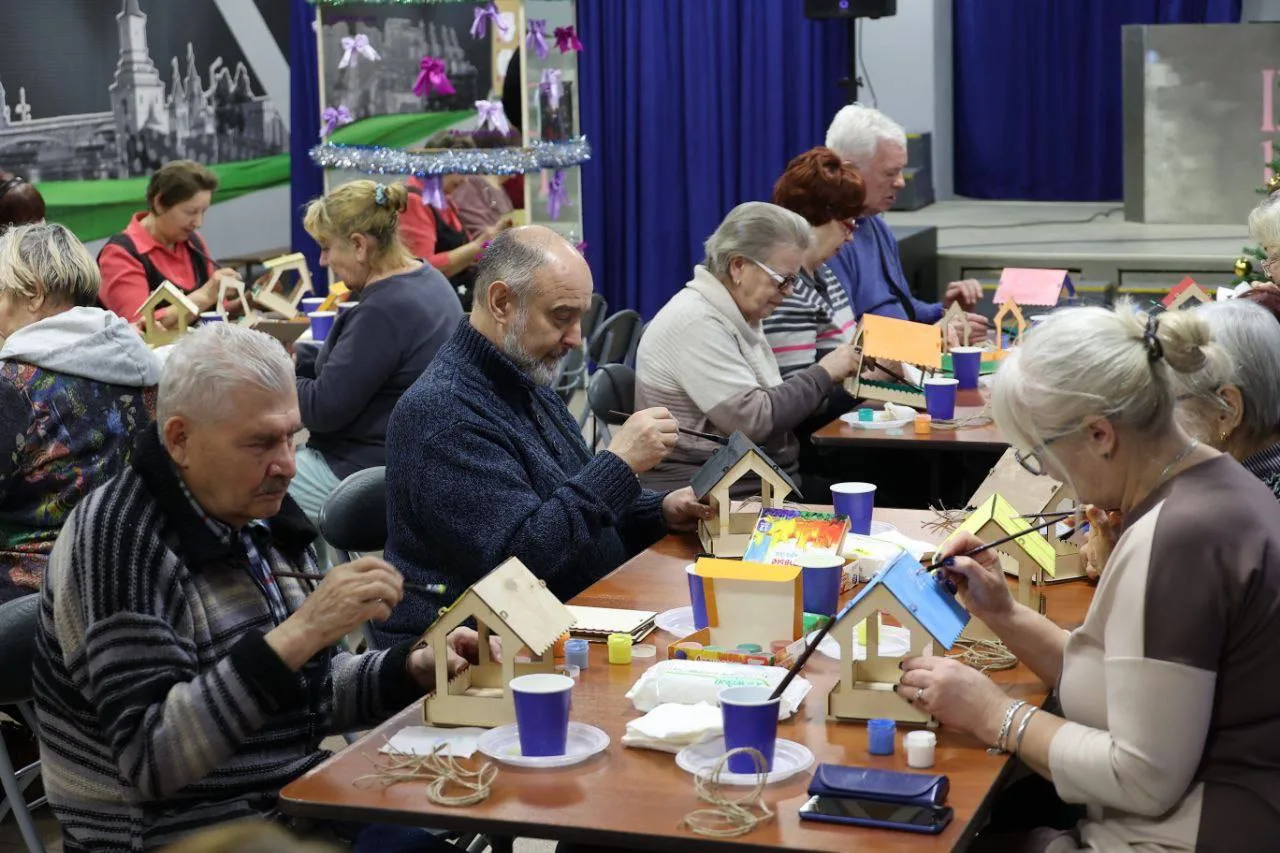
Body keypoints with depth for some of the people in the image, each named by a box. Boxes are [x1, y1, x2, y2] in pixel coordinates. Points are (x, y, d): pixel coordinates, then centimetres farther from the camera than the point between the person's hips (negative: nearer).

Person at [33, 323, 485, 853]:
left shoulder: (260, 512, 7)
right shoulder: (115, 540, -17)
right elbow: (149, 758, -25)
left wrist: (415, 669, -1)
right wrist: (299, 633, -30)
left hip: (292, 808, 8)